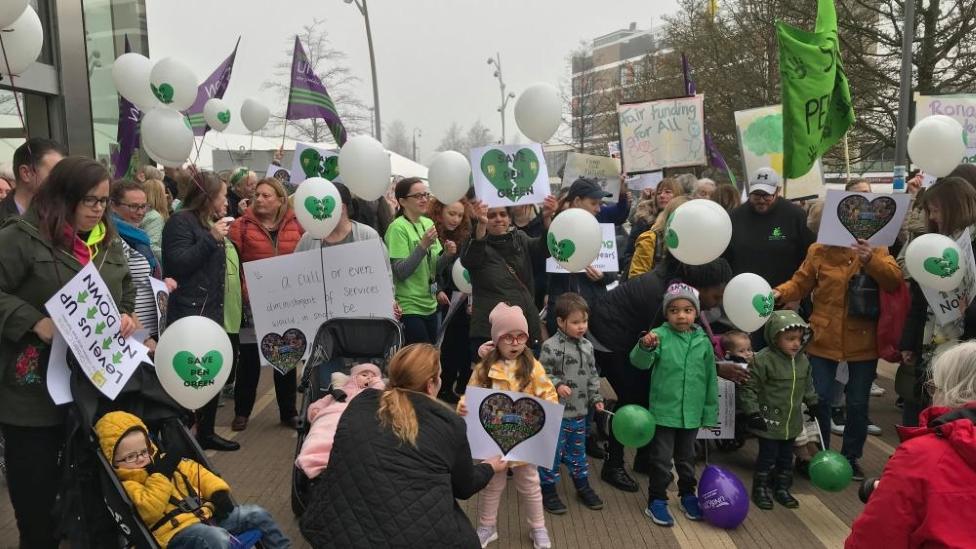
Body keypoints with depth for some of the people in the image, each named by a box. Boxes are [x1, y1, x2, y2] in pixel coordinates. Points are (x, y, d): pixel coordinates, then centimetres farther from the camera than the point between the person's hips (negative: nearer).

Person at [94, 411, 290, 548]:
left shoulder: (161, 461, 16)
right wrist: (161, 475, -19)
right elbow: (149, 510, -21)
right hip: (176, 532, -8)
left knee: (257, 515, 3)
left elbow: (195, 471, 18)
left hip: (206, 514, 8)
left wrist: (218, 492, 4)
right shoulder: (125, 485, -5)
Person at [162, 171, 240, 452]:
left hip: (218, 314, 10)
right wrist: (211, 238, -21)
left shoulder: (211, 221, 22)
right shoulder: (181, 222, -8)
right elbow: (177, 264, -20)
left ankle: (206, 432, 25)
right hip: (194, 315, -9)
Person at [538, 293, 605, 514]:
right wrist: (557, 385, -26)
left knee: (577, 450, 20)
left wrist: (596, 398, 9)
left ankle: (582, 486, 35)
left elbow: (593, 375, 14)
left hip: (580, 412, 6)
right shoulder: (551, 346, -16)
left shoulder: (587, 346, 5)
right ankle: (548, 490, 20)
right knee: (553, 452, 5)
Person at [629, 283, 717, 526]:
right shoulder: (660, 335, -12)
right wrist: (645, 347, -46)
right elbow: (640, 362, -24)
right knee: (661, 459, 6)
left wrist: (711, 411, 9)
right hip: (664, 411, -3)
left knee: (687, 457, 20)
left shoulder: (703, 341, -1)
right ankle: (656, 501, 20)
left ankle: (687, 495, 38)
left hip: (692, 413, 3)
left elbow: (710, 379, 6)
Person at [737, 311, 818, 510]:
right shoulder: (763, 360, -21)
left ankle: (782, 489, 33)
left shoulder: (803, 360, 1)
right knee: (767, 456, 4)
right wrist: (752, 411, -19)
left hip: (792, 422, 6)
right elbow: (748, 387, -17)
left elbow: (808, 385, 20)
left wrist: (812, 403, 24)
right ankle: (760, 490, 21)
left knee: (786, 457, 17)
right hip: (769, 421, -6)